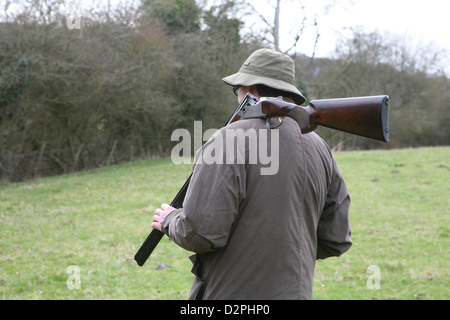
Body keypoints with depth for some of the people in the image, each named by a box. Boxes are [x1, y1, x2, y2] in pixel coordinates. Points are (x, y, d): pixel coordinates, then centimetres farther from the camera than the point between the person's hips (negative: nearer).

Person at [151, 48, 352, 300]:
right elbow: (337, 240, 8)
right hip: (296, 291, 7)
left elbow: (201, 231, -20)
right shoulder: (320, 149, 5)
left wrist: (170, 221, 1)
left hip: (232, 294, -6)